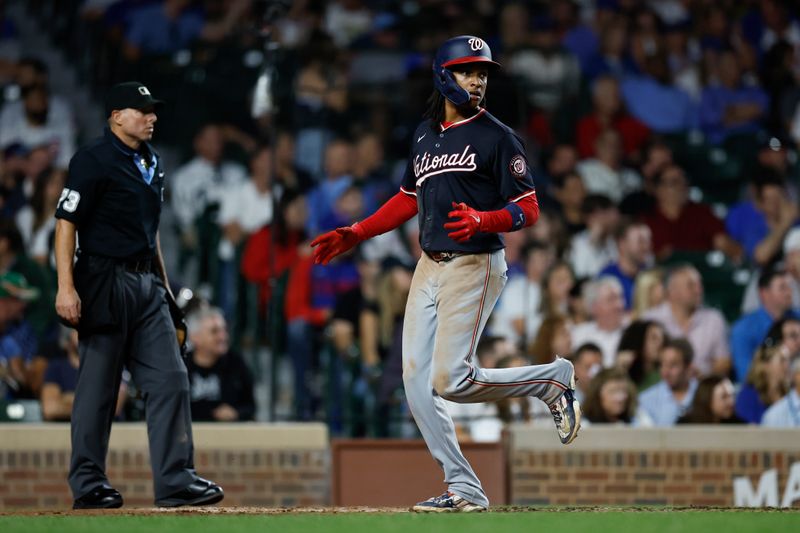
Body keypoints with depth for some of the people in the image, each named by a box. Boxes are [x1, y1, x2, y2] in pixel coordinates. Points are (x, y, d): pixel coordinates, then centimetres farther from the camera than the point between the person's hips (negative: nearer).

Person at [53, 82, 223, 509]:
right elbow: (66, 221, -13)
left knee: (170, 379, -1)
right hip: (105, 281, -8)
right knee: (98, 387, -2)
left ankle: (175, 481, -2)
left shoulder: (151, 162, 16)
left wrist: (164, 283, 21)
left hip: (147, 282, 8)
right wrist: (66, 287, -20)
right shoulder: (93, 160, -9)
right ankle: (88, 485, 5)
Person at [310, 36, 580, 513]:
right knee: (417, 381, -1)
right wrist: (355, 235, 20)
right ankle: (465, 490, 4)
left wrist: (482, 220, -27)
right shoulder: (425, 134, 14)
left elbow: (528, 210, -9)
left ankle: (554, 379, 5)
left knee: (449, 380, -15)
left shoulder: (497, 137, -6)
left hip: (475, 267, -7)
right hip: (430, 268, 7)